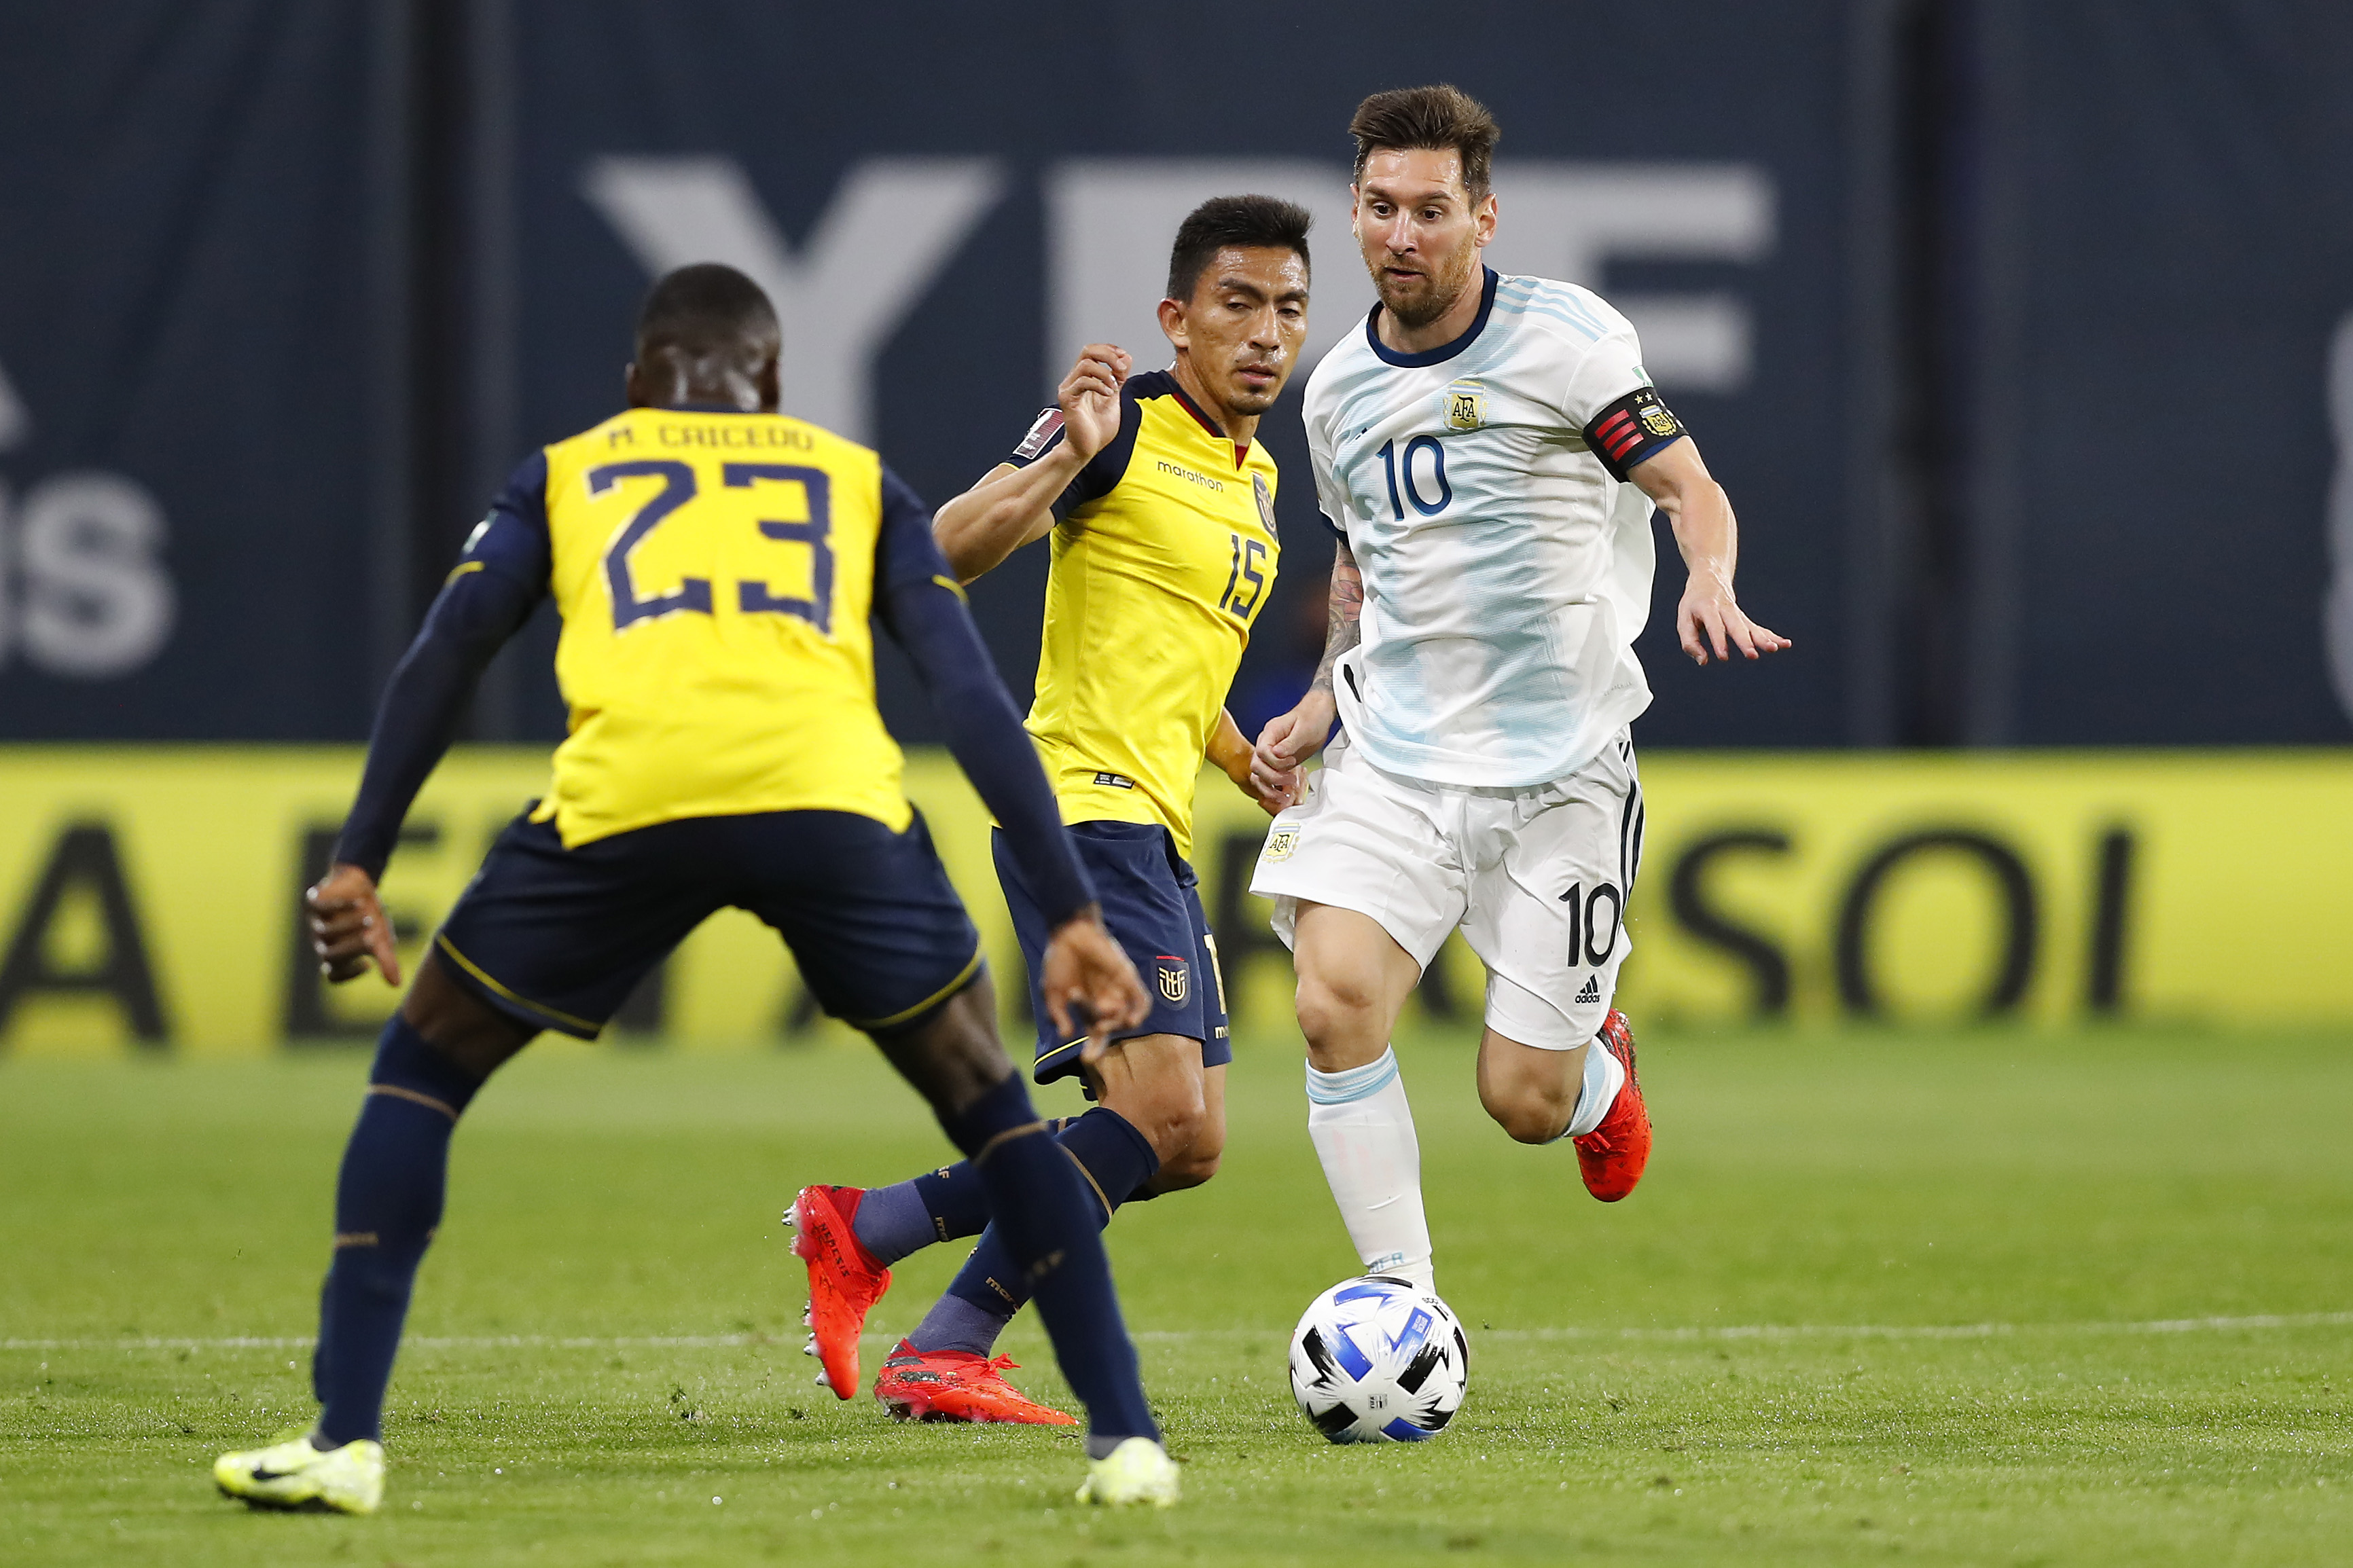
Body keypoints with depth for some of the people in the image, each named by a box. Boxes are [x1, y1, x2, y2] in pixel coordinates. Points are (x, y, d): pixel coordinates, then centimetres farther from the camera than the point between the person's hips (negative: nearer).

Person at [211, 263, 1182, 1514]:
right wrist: (1071, 915, 15)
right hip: (831, 798, 1)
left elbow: (443, 656, 16)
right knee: (983, 1096, 21)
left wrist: (356, 866, 13)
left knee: (420, 1073, 20)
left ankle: (343, 1442, 10)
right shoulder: (862, 483, 30)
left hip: (623, 800, -1)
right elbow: (972, 695, 19)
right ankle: (1124, 1440, 13)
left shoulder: (567, 472, 30)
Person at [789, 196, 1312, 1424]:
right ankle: (944, 1358, -14)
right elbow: (952, 547, -20)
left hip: (1157, 832, 9)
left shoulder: (1254, 479, 19)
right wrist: (1064, 459, -34)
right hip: (1088, 806, -9)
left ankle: (863, 1229, 13)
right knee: (1161, 1106, -20)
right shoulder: (1126, 427, -8)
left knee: (1185, 1148, 7)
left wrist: (1265, 773, 23)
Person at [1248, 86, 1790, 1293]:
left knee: (1525, 1102, -3)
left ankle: (1598, 1070, 36)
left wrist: (1708, 584, -28)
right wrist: (1317, 712, 9)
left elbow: (1691, 490, -6)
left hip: (1560, 771, -4)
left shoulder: (1567, 336, -7)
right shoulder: (1339, 389, 9)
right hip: (1392, 756, 4)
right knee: (1335, 1000, -21)